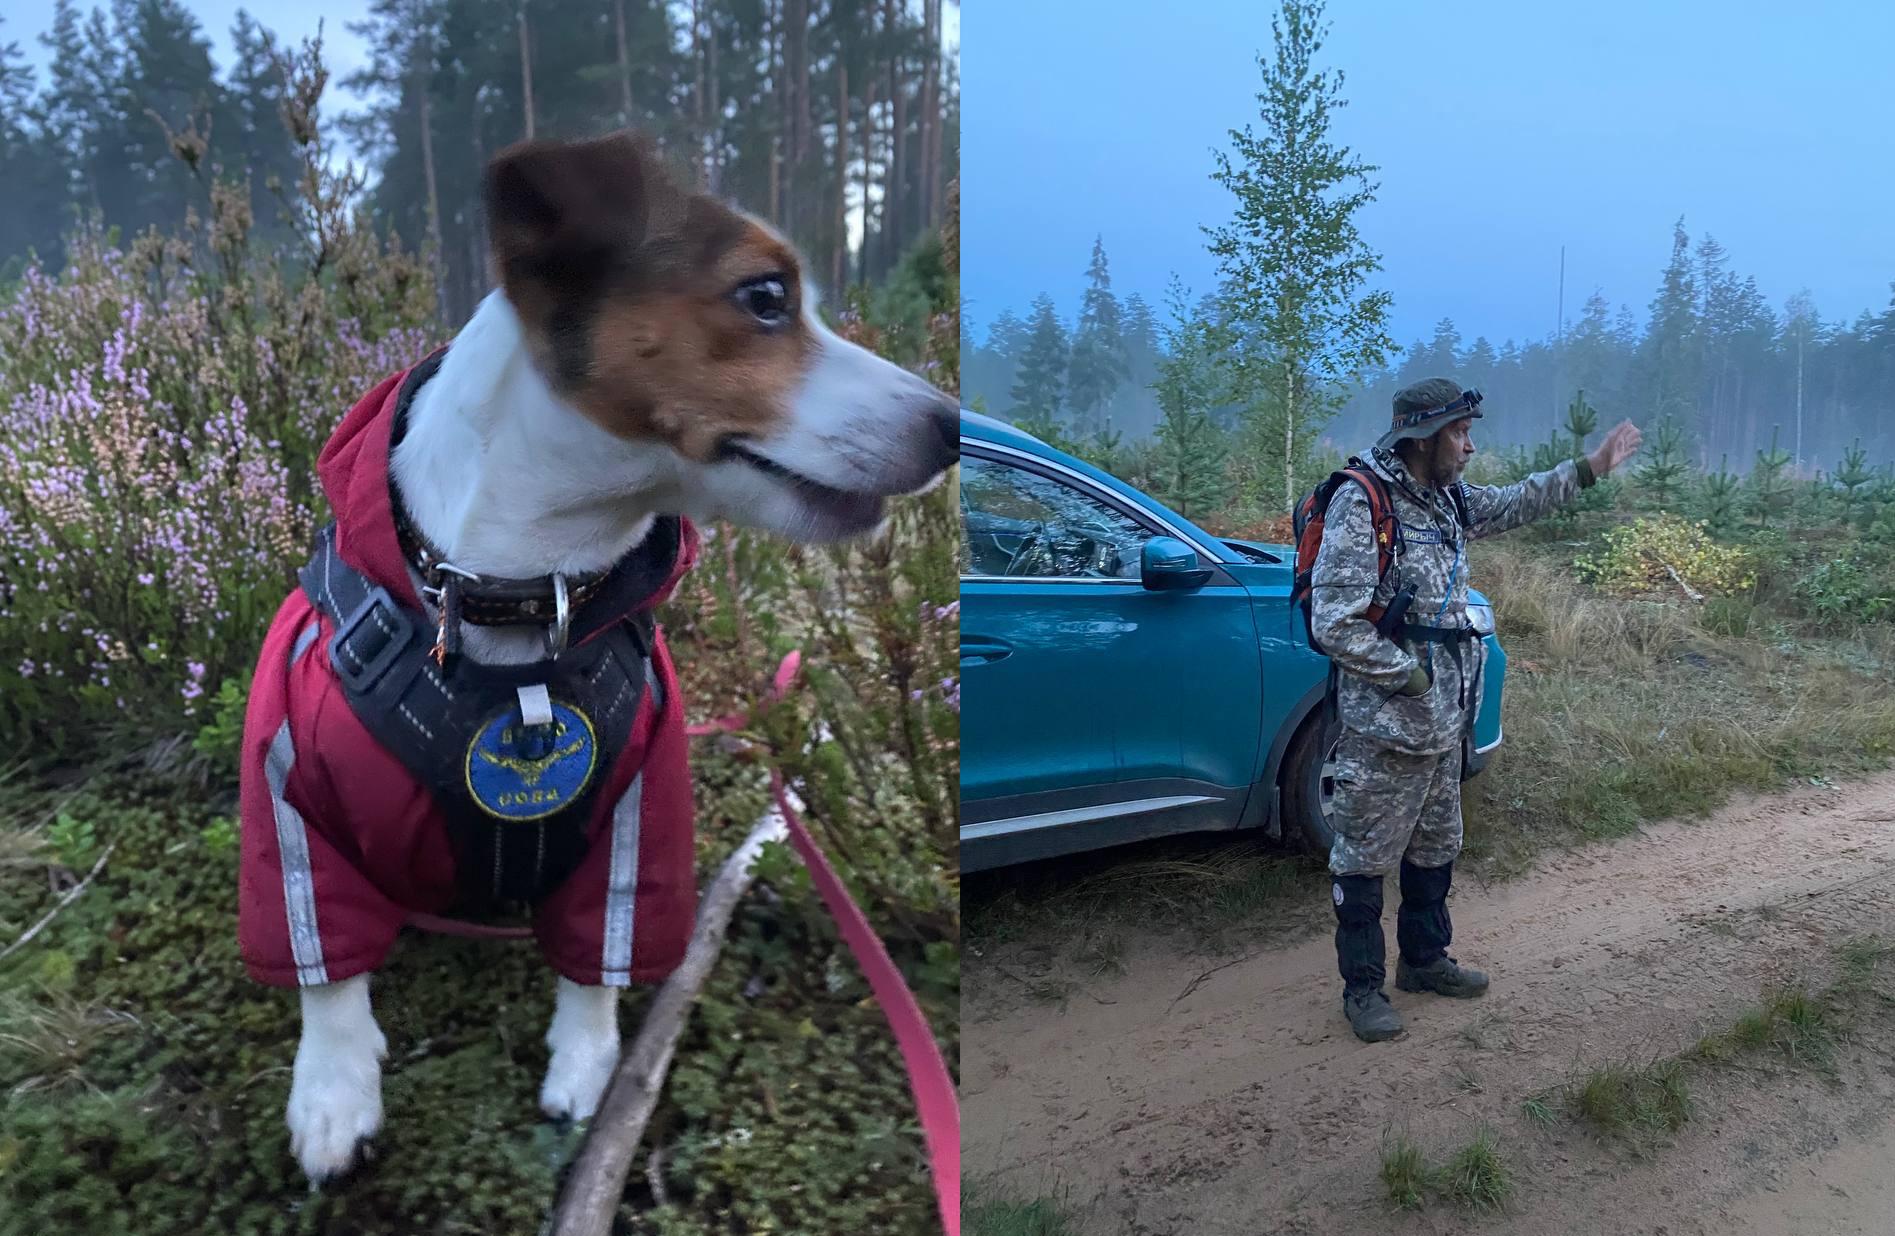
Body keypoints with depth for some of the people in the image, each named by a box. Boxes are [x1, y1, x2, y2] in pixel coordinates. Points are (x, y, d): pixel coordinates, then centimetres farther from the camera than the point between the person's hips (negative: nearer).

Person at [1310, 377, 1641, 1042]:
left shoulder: (1447, 500, 8)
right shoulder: (1360, 505, -19)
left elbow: (1516, 503, 27)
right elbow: (1335, 625, -24)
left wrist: (1591, 467, 21)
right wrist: (1409, 676, -17)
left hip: (1443, 722, 9)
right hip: (1383, 727, -9)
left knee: (1436, 846, 21)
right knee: (1365, 857, 3)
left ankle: (1424, 957, 39)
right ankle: (1362, 987, 16)